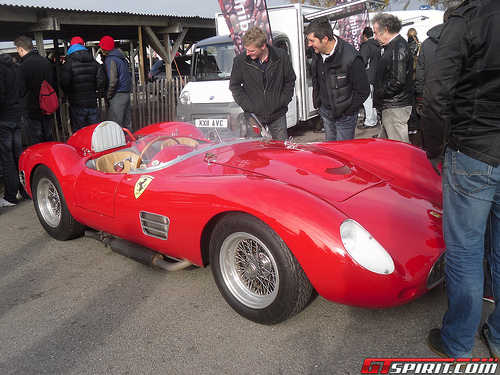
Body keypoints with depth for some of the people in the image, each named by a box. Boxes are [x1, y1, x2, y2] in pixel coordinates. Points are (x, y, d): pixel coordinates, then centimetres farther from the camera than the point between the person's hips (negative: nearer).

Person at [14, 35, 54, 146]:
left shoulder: (24, 66, -17)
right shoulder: (46, 61, 5)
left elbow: (20, 91, -12)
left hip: (31, 112, -7)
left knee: (36, 146, 0)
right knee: (47, 140, 16)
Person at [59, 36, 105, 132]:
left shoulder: (69, 62, -6)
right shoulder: (94, 62, 6)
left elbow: (64, 83, -12)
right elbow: (101, 80, 2)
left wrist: (69, 93, 7)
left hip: (77, 105, -4)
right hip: (92, 103, 4)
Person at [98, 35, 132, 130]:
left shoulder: (110, 59, -11)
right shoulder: (122, 58, 15)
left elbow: (113, 80, -18)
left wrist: (108, 96, -9)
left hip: (117, 96, -9)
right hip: (127, 94, 9)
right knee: (127, 123, 13)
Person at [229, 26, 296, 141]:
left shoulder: (281, 56, -5)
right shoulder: (240, 61, -7)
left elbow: (290, 80, 8)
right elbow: (234, 86, 3)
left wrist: (283, 101, -1)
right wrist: (247, 106, -5)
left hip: (278, 115, 1)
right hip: (253, 116, 0)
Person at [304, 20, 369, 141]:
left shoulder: (351, 58, -25)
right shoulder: (317, 55, -3)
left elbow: (363, 91, -18)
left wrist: (346, 112, -12)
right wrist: (317, 102, 12)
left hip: (344, 115, -6)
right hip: (325, 111, 7)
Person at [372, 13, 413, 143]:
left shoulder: (399, 48, -14)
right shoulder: (391, 47, 19)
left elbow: (398, 80, -23)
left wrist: (379, 93, -13)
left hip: (396, 107, -11)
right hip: (389, 106, 11)